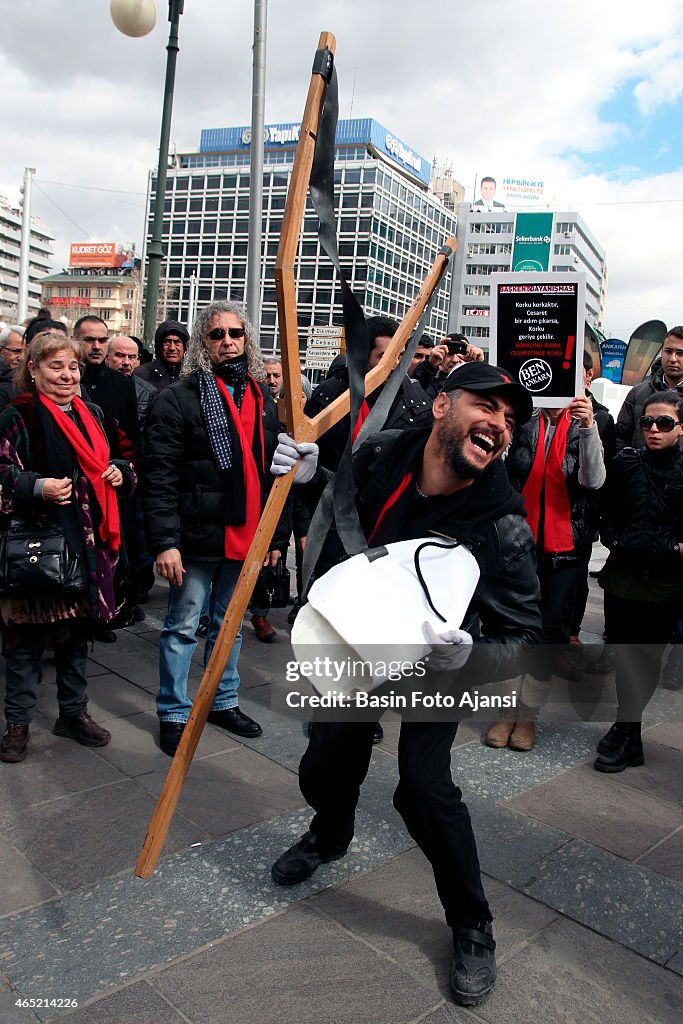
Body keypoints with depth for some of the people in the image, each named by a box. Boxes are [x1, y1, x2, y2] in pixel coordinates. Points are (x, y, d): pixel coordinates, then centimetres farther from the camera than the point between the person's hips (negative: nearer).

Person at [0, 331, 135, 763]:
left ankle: (74, 712, 30)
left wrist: (119, 471, 3)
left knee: (78, 630, 14)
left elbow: (111, 460, 25)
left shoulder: (91, 415, 14)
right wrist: (37, 487, -25)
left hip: (87, 544, 6)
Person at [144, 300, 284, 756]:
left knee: (230, 623, 17)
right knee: (183, 626, 5)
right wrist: (165, 541, -18)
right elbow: (160, 476, -12)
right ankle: (174, 713, 20)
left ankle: (224, 701, 33)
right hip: (197, 536, -5)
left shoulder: (264, 400, 11)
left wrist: (275, 535, 12)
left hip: (245, 536, 5)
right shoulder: (179, 398, -6)